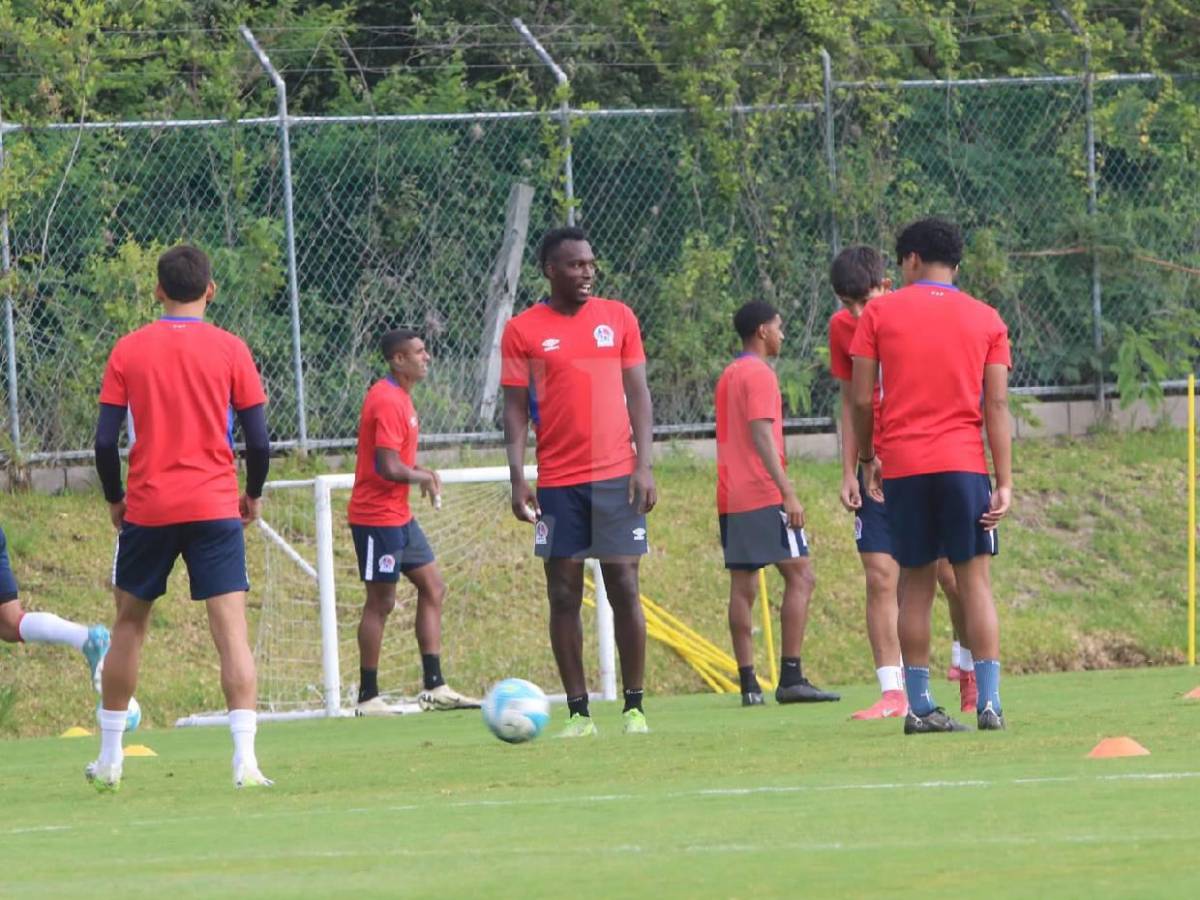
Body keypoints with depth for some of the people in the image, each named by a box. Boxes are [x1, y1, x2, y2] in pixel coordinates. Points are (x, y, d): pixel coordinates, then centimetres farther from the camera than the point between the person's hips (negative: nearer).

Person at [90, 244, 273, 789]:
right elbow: (257, 438, -1)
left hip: (147, 509, 2)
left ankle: (109, 759, 22)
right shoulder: (229, 350, -1)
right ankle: (245, 760, -19)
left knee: (129, 625, 17)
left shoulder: (129, 351, 1)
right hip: (214, 508, -2)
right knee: (231, 630, -6)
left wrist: (115, 500, 14)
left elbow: (105, 440, -1)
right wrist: (254, 495, 15)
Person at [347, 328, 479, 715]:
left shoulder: (399, 396, 13)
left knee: (433, 588, 10)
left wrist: (422, 472, 4)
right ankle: (368, 698, 2)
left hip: (398, 515, 10)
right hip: (378, 518, -10)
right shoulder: (387, 401, -19)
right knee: (381, 602, -4)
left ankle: (434, 687, 11)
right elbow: (389, 468, -25)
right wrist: (423, 478, -7)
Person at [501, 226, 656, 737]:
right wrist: (517, 479, -7)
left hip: (617, 478, 0)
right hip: (557, 482, 0)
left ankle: (634, 707, 3)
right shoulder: (523, 331, 3)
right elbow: (515, 409, 3)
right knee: (563, 595, 0)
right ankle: (578, 711, 4)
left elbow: (637, 393, 8)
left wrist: (644, 465, -2)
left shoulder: (618, 318, 8)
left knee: (624, 589, -3)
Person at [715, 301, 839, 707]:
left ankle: (748, 684, 1)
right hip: (763, 496, -9)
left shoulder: (728, 376, 19)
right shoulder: (760, 374, -8)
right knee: (800, 576, -7)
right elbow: (761, 435, -18)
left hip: (731, 500, 9)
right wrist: (788, 492, -21)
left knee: (743, 587, 5)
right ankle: (791, 678, -15)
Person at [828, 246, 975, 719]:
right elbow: (851, 401, 11)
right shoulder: (842, 328, 1)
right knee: (880, 576, -6)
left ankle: (969, 668, 24)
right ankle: (892, 692, -6)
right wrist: (849, 472, 6)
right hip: (879, 469, 3)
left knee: (952, 573, -1)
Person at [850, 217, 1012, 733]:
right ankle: (989, 701, -8)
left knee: (915, 581, 6)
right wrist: (1005, 483, 0)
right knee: (974, 578, 2)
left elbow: (861, 400, 1)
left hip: (902, 464, 0)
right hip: (964, 462, 0)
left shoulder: (880, 313, 4)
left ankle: (919, 706, 4)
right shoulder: (986, 320, 6)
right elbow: (997, 407, 1)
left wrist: (867, 460, 13)